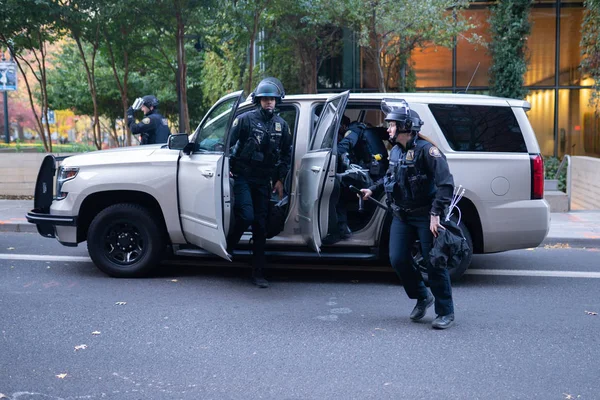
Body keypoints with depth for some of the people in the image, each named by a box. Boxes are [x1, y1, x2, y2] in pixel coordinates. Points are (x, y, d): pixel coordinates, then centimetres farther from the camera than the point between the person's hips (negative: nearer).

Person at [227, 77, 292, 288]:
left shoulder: (281, 125, 8)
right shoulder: (246, 119, -5)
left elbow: (286, 154, 15)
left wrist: (280, 180, 10)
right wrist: (229, 168, -8)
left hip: (264, 181, 4)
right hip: (243, 177, -4)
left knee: (261, 225, 3)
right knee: (246, 216, -19)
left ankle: (258, 273, 7)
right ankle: (227, 247, 9)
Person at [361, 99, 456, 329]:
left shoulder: (426, 150, -17)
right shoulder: (395, 151, 8)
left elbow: (445, 183, -23)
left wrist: (436, 214, -28)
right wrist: (372, 190, 22)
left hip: (425, 215, -7)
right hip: (402, 215, 7)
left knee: (433, 263, -2)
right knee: (398, 260, 2)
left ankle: (446, 313, 11)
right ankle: (422, 298, 25)